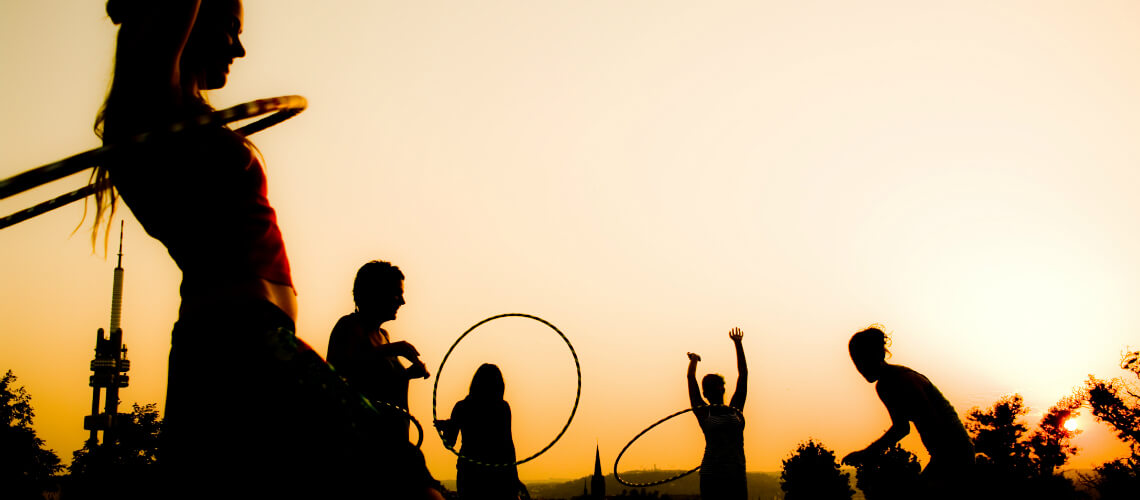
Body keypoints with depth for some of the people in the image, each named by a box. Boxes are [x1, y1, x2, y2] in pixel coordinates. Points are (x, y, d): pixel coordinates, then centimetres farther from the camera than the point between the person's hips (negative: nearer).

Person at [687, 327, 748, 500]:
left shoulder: (735, 410, 14)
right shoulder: (703, 412, 7)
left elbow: (743, 374, 15)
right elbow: (691, 378, 10)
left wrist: (738, 345, 17)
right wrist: (694, 360, 28)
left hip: (737, 474, 2)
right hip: (711, 475, -2)